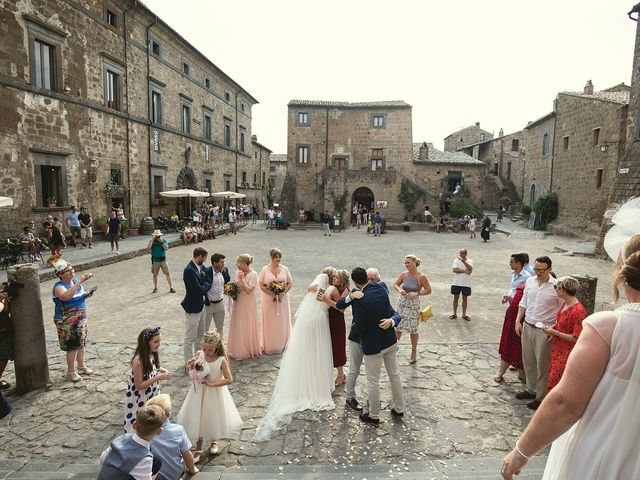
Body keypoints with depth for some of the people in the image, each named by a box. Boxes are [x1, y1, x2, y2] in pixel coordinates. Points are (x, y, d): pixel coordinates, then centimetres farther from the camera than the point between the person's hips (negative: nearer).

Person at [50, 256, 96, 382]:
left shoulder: (75, 281, 1)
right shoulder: (59, 286, -19)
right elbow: (66, 296, -43)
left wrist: (86, 295, -4)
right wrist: (80, 282, -44)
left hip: (80, 318, 7)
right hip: (67, 322, -7)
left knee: (81, 342, 18)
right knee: (72, 346, 1)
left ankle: (81, 365, 37)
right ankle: (71, 371, 17)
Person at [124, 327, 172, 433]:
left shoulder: (153, 354, -9)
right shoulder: (138, 361, -30)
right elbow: (139, 385, -23)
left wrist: (163, 371, -8)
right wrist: (159, 377, -29)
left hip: (151, 395, 7)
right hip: (139, 399, -7)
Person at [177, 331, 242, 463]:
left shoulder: (221, 360, -23)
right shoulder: (198, 354, -14)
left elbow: (229, 380, -23)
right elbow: (192, 373, 2)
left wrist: (211, 383, -24)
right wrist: (191, 365, -20)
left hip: (215, 393, -2)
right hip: (199, 392, 2)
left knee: (214, 417, 17)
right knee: (197, 419, 11)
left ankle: (213, 441, 47)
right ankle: (198, 449, 32)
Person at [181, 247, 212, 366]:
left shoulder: (200, 267, 2)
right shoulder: (189, 270, -26)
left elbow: (207, 280, 10)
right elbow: (199, 290, -26)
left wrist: (206, 284, -9)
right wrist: (208, 284, -11)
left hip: (200, 305, 9)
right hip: (192, 308, -9)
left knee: (200, 334, 22)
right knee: (190, 338, 6)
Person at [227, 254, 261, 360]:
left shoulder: (253, 274, -15)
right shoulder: (237, 273, 4)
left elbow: (248, 290, -21)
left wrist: (243, 278, -18)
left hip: (248, 304, -6)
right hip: (238, 303, 6)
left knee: (247, 326, 4)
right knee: (238, 326, 11)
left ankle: (249, 350, 19)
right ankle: (238, 350, 23)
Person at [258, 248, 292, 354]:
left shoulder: (284, 269, 0)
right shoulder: (265, 269, -6)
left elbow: (290, 283, 4)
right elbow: (261, 284, -5)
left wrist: (283, 293, -12)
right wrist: (271, 293, -16)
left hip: (282, 299, 2)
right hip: (268, 299, -2)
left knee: (283, 322, 8)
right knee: (270, 322, 5)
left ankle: (282, 345, 23)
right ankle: (270, 346, 17)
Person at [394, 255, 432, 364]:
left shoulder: (421, 277, -13)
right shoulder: (403, 274, -3)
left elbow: (428, 290, -7)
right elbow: (395, 284, 9)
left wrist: (417, 293, -20)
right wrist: (399, 290, -13)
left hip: (413, 305, -3)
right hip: (402, 304, 3)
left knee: (413, 330, 7)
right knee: (397, 327, 9)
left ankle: (414, 352, 24)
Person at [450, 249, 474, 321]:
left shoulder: (470, 261, -2)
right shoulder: (456, 260, -1)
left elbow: (470, 269, -21)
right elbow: (454, 270, -14)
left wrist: (463, 260, -27)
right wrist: (464, 271, -22)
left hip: (466, 283, 0)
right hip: (456, 283, 0)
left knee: (465, 298, 9)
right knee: (456, 298, 7)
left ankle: (464, 314, 21)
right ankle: (455, 314, 18)